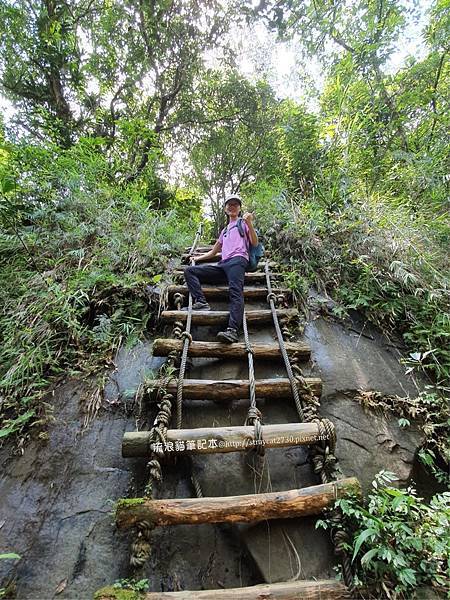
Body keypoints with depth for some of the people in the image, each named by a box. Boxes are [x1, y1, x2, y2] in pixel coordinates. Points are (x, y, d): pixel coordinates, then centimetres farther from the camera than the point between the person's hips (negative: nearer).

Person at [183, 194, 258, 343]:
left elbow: (255, 243, 5)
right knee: (189, 271, -6)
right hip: (222, 264, 7)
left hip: (238, 260, -6)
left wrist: (249, 223, -8)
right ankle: (201, 302, -25)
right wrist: (197, 258, 36)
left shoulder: (243, 222, 21)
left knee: (236, 292, -32)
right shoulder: (224, 230, 36)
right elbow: (213, 252, 41)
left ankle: (232, 330, -51)